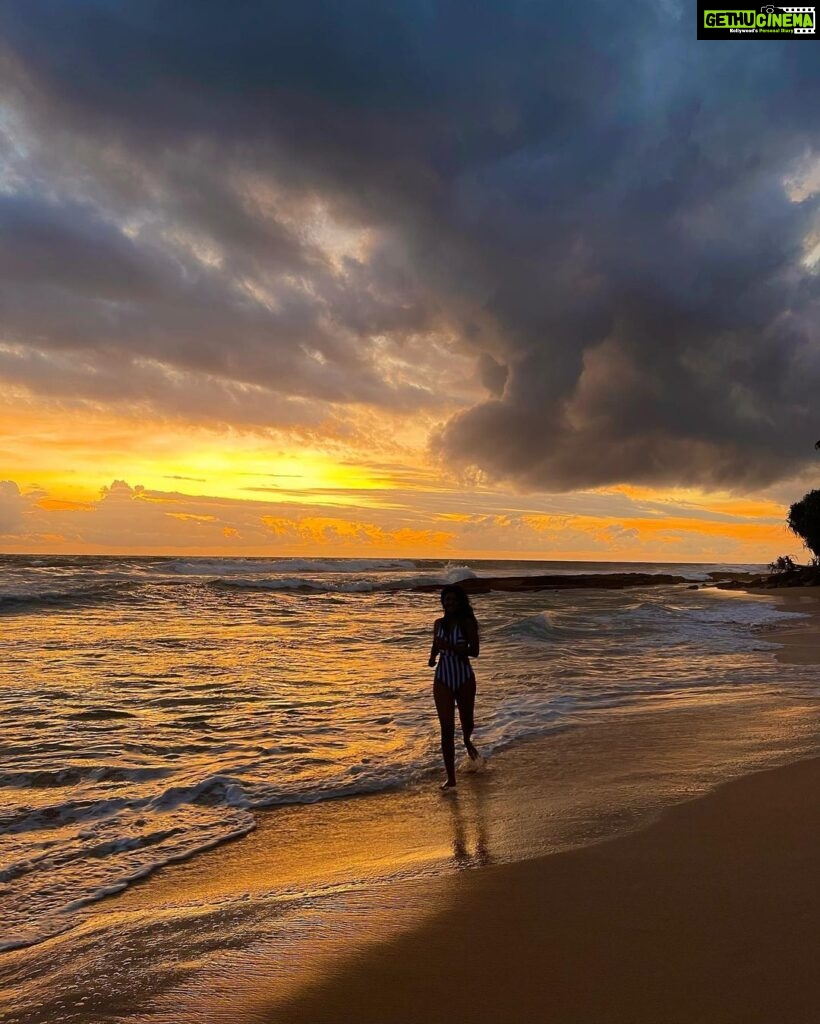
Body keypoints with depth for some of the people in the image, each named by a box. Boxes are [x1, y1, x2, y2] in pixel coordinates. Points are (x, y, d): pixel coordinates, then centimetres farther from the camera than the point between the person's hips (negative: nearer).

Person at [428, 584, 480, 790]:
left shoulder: (467, 623, -8)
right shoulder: (439, 623, 3)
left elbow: (474, 651, -16)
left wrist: (449, 646, -26)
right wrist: (432, 657, -4)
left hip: (464, 678, -2)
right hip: (443, 679, 2)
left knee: (466, 720, 16)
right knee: (446, 728, -3)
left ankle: (467, 741, 54)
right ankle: (450, 777, 2)